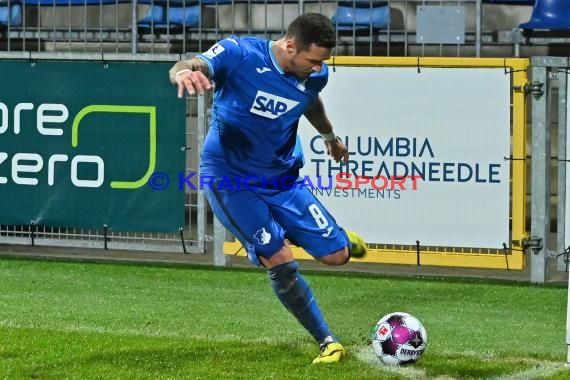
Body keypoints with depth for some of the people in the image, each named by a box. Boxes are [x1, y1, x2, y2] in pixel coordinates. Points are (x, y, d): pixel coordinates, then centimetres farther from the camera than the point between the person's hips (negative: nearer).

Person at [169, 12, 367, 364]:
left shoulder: (315, 75, -6)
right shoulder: (241, 54, -22)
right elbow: (188, 67, -36)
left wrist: (330, 138, 39)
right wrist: (185, 72, -62)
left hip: (282, 176, 4)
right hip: (231, 179, -4)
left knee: (336, 255, -2)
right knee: (280, 261, -15)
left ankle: (340, 239, 37)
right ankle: (328, 343, 2)